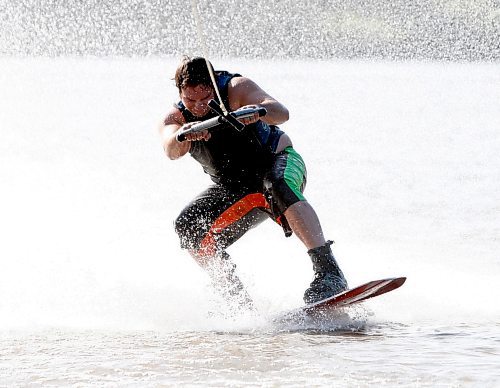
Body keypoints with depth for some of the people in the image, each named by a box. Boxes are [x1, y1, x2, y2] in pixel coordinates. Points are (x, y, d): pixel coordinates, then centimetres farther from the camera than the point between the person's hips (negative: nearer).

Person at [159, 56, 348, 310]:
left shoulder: (236, 88, -20)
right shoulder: (175, 119, -10)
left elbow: (281, 113, -36)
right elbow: (172, 150, -33)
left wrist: (257, 111, -58)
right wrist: (184, 135, -57)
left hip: (278, 161, -5)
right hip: (235, 188, 5)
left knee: (276, 186, -39)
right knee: (188, 227, -14)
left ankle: (328, 272, -47)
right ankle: (238, 302, -6)